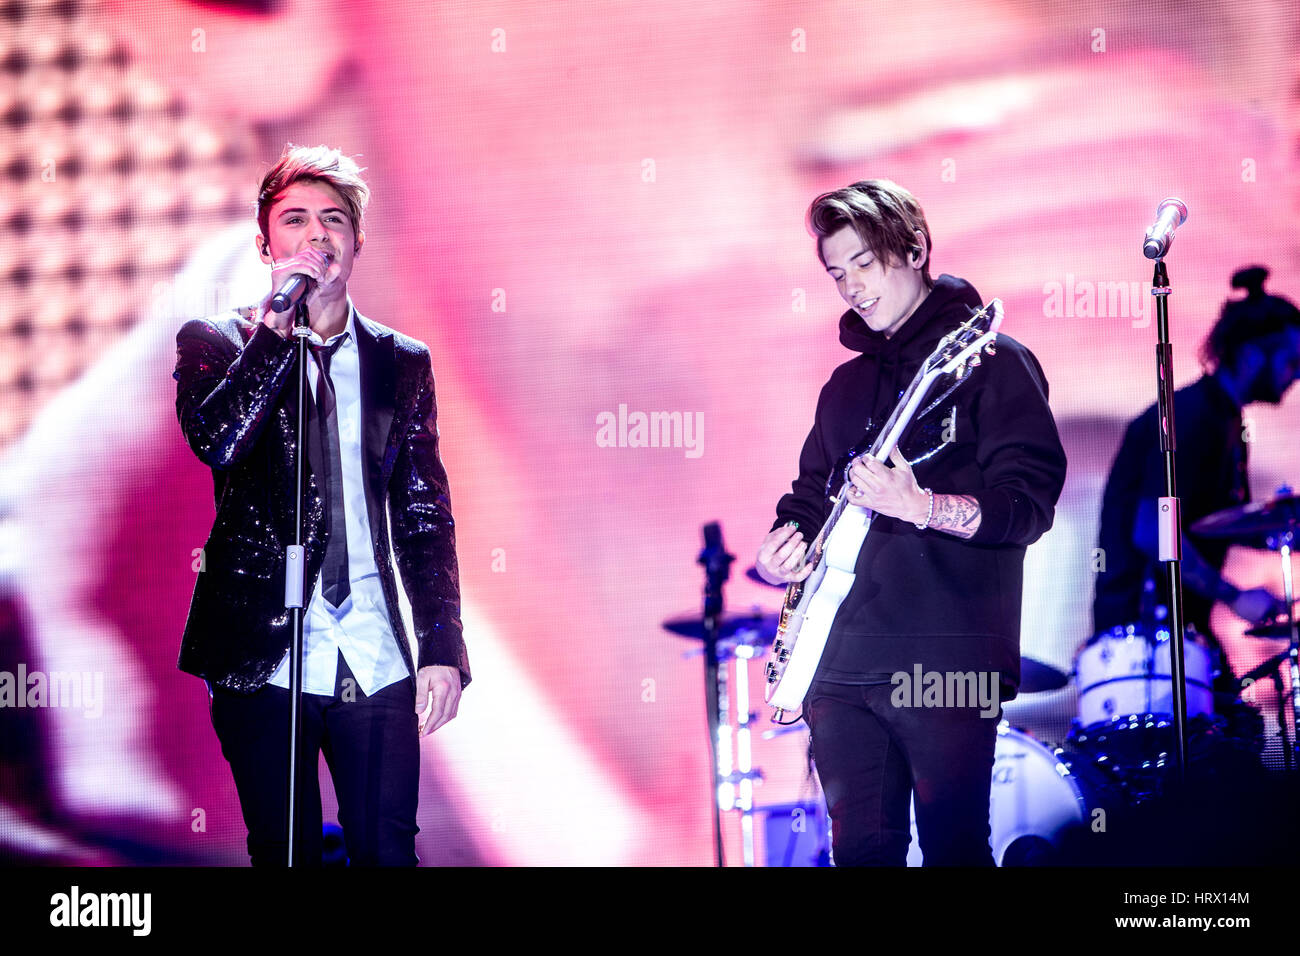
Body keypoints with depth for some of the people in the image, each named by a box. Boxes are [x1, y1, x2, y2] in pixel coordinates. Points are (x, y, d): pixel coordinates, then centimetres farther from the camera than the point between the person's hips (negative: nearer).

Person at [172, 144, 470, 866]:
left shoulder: (402, 363, 10)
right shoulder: (215, 344, 3)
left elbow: (425, 516, 11)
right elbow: (215, 442, -18)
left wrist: (442, 650, 4)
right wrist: (277, 327, -17)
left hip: (377, 663, 2)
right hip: (261, 659, -2)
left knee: (388, 851, 2)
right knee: (285, 854, 2)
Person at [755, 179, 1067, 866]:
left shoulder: (991, 361, 0)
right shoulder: (848, 383, 22)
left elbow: (1031, 500, -10)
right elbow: (812, 495, 30)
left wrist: (921, 507, -24)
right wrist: (780, 550, 8)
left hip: (947, 666, -7)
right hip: (841, 660, 7)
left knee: (953, 848, -8)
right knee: (860, 848, 6)